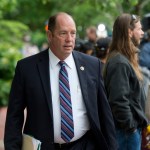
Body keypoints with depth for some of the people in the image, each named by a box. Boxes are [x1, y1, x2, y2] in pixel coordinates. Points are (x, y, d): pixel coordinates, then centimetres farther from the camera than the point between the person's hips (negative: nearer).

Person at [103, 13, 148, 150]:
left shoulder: (126, 60, 13)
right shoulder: (120, 63, -19)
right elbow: (119, 101, -24)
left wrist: (138, 124, 16)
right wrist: (130, 127, -18)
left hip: (133, 127, 10)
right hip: (127, 131, -10)